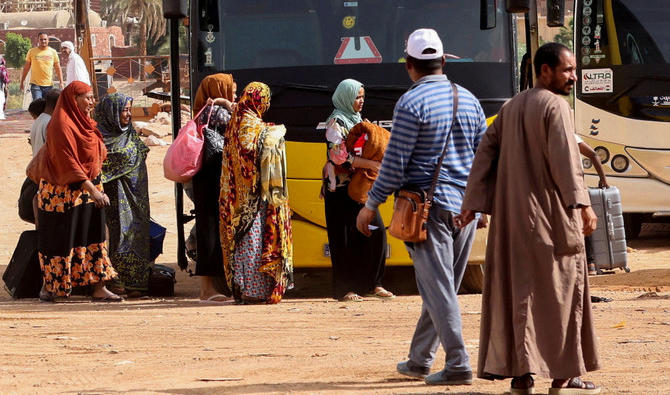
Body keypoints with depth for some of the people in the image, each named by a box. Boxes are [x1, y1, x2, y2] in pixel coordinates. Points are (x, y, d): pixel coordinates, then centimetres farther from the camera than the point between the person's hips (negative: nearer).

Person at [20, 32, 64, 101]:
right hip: (36, 84, -2)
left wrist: (61, 83, 1)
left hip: (49, 84, 2)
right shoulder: (32, 52, 3)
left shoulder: (53, 52, 6)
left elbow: (58, 69, 8)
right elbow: (26, 67, 9)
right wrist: (22, 81, 8)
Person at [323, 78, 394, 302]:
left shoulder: (357, 120, 18)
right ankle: (344, 290, -2)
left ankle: (371, 284, 8)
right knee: (345, 238, -5)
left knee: (376, 230, 0)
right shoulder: (336, 123, -7)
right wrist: (369, 164, -21)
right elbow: (339, 156, -18)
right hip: (341, 189, -8)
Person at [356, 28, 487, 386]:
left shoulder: (411, 104, -11)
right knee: (439, 287, 14)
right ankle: (419, 360, 23)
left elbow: (395, 164, -12)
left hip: (428, 205, -6)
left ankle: (458, 366, -10)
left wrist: (371, 204, -2)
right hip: (466, 207, 6)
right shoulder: (468, 100, 9)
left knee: (438, 287, -5)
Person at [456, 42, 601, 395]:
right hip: (550, 214, -7)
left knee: (516, 289, 8)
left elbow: (486, 152, 10)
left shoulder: (511, 108, 14)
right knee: (558, 288, 0)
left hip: (511, 215, 7)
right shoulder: (554, 106, -10)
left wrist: (473, 203, 8)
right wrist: (582, 204, -20)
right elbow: (564, 159, -19)